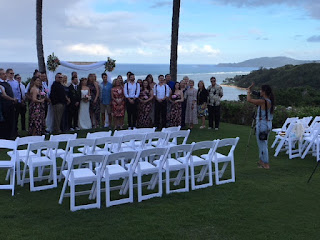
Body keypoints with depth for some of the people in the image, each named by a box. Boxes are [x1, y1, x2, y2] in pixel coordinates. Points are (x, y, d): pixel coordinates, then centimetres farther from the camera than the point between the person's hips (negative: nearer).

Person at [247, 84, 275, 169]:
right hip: (268, 124, 9)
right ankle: (262, 160, 30)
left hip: (262, 124, -9)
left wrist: (249, 90, -4)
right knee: (263, 143, 19)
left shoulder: (263, 101, -20)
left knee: (262, 143, 1)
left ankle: (266, 164, 7)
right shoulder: (270, 101, 7)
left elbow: (249, 100, -20)